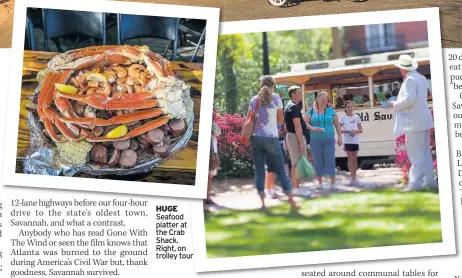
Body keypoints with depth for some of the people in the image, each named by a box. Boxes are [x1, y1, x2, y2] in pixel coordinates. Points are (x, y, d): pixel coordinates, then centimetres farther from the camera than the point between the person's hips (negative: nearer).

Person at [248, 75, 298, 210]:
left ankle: (262, 203, 2)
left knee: (259, 171, 5)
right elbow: (280, 120, 7)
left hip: (256, 138, 2)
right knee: (281, 171, 4)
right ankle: (292, 202, 6)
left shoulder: (254, 100, 7)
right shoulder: (276, 98, 1)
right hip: (271, 138, -2)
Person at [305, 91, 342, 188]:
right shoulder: (311, 111, 6)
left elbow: (337, 125, 10)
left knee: (330, 161, -3)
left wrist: (339, 137, 5)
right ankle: (319, 182, 14)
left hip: (329, 140, 0)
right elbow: (305, 123, 1)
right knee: (317, 162, 3)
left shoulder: (331, 111, 7)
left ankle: (332, 182, 4)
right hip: (315, 141, 0)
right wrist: (313, 128, -16)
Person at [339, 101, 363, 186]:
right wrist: (348, 131, -19)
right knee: (350, 159, -2)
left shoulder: (356, 117, 9)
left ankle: (353, 177, 13)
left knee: (354, 159, 7)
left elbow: (361, 130, 10)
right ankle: (353, 177, -1)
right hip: (347, 141, -3)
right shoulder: (343, 117, 0)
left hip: (355, 141, 3)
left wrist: (356, 131, -11)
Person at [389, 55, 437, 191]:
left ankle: (415, 182, -6)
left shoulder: (410, 80, -17)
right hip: (422, 120, 10)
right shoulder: (421, 78, 13)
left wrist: (395, 105, -9)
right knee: (424, 152, 14)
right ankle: (429, 180, 19)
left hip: (414, 122, -10)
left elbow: (409, 100, -26)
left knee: (415, 153, -7)